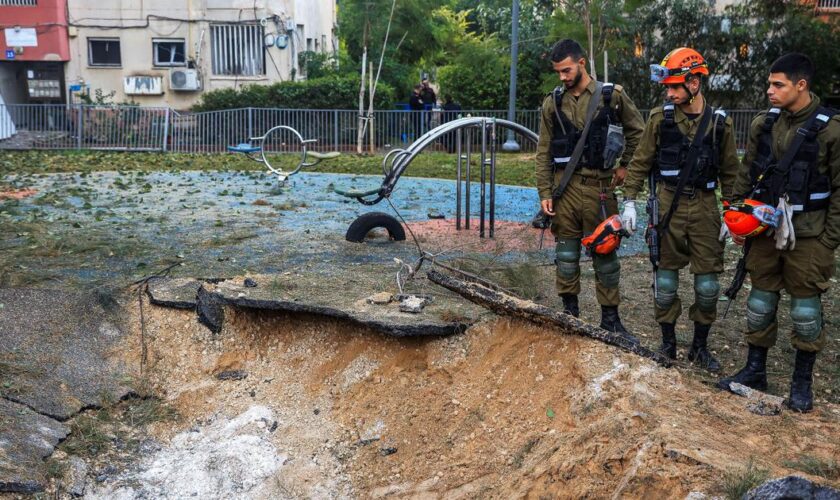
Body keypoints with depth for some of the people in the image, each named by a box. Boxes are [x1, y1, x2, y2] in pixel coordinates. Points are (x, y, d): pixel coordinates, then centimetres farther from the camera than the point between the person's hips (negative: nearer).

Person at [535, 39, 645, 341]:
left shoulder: (612, 95, 0)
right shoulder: (553, 102, 5)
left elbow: (637, 131, 13)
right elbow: (544, 152, 6)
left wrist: (625, 165, 9)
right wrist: (544, 193, 1)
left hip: (599, 185, -2)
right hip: (564, 185, 2)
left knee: (605, 251, 4)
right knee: (566, 251, 8)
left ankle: (610, 318, 14)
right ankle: (570, 312, 21)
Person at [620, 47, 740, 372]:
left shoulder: (720, 123, 1)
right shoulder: (660, 118, -2)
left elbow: (730, 172, 8)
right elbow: (640, 162, 4)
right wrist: (629, 201, -1)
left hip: (705, 205, 1)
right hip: (668, 205, -1)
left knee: (708, 282, 4)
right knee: (666, 278, 5)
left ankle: (700, 346, 20)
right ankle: (668, 343, 20)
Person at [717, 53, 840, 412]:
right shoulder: (763, 124, 3)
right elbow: (746, 176, 12)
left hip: (808, 232, -4)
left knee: (806, 306, 5)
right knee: (760, 300, 11)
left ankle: (802, 381, 19)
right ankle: (755, 370, 25)